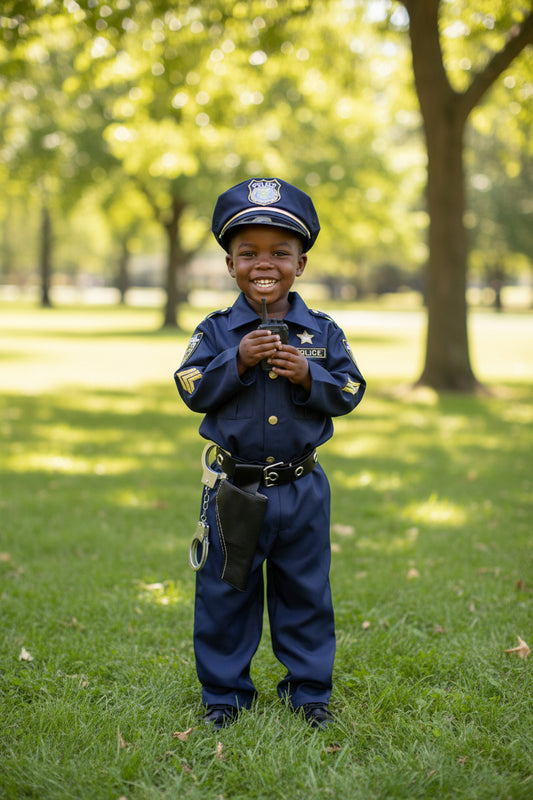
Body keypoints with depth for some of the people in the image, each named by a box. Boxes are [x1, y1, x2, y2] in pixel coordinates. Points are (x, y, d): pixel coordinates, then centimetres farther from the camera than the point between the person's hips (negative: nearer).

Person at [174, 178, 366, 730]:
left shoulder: (323, 332, 1)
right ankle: (224, 693, 25)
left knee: (305, 593, 12)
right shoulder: (217, 331, -2)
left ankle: (309, 690, 28)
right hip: (233, 490, -1)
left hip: (301, 489, 1)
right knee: (225, 593, 9)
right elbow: (194, 391, -8)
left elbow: (349, 393, -1)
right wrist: (238, 362, -21)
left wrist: (309, 376, -18)